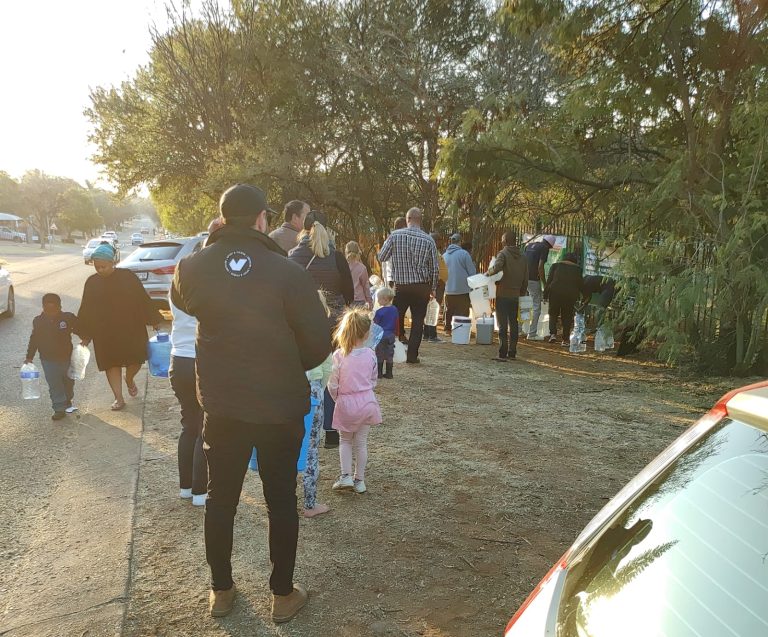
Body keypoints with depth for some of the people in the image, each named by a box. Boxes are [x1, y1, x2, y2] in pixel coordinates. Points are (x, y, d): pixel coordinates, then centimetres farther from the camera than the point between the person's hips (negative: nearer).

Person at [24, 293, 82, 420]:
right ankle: (59, 409, 4)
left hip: (66, 357, 0)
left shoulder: (68, 318, -9)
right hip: (48, 359, 0)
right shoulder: (38, 321, -3)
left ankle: (68, 401, 39)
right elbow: (34, 340, 5)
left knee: (68, 381, 16)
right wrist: (29, 357, 5)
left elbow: (80, 330, -1)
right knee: (54, 385, -2)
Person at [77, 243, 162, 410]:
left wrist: (154, 321, 0)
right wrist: (86, 335, 8)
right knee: (112, 364, 5)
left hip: (131, 329, -2)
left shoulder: (128, 277, -6)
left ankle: (129, 379, 35)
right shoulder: (92, 282, 1)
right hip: (105, 333, 2)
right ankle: (119, 399, 15)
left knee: (136, 360, 2)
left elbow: (143, 300, -1)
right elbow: (85, 310, 8)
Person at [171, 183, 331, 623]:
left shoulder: (193, 268, -7)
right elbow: (319, 343, -14)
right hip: (281, 406, -2)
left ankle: (221, 590, 32)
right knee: (282, 501, 13)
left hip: (221, 404, 3)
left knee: (221, 498, 17)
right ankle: (283, 595, 26)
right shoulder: (288, 272, -17)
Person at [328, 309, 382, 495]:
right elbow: (373, 381, 6)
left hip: (346, 403, -2)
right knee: (361, 443, 13)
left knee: (345, 440, 19)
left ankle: (346, 476, 8)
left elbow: (332, 385, -10)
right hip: (367, 402, 2)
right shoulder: (370, 354, -7)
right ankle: (359, 480, 20)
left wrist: (338, 399, 9)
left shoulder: (339, 355, -15)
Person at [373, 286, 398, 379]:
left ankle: (379, 373, 6)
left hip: (381, 335, -5)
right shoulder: (395, 310, 3)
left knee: (379, 355, 4)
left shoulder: (379, 312, -15)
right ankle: (389, 373, 13)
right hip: (391, 335, 5)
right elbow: (397, 323, 10)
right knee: (389, 354, 10)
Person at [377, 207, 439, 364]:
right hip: (422, 287, 0)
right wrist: (433, 288, 11)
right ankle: (412, 355, 8)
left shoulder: (395, 236, -6)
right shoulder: (428, 240, -4)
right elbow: (435, 268, 0)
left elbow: (381, 257, 0)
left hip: (400, 286, 0)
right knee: (417, 321, 7)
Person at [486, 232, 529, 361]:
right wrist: (522, 294, 19)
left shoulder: (503, 254, -9)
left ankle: (502, 354, -6)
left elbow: (497, 268, -29)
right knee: (513, 324, 13)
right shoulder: (523, 257, 10)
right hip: (515, 296, 5)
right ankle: (512, 352, 17)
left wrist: (489, 272, -10)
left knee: (502, 325, -4)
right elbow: (526, 279, 11)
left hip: (503, 295, -5)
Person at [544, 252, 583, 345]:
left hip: (555, 292, -1)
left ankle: (553, 333, -7)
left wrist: (545, 294, 6)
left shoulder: (555, 265, 14)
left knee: (553, 314, 12)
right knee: (567, 316, 9)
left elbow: (549, 280, 6)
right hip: (571, 294, 1)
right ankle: (565, 339, 6)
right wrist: (577, 297, 19)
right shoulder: (577, 268, 17)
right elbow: (580, 284, 13)